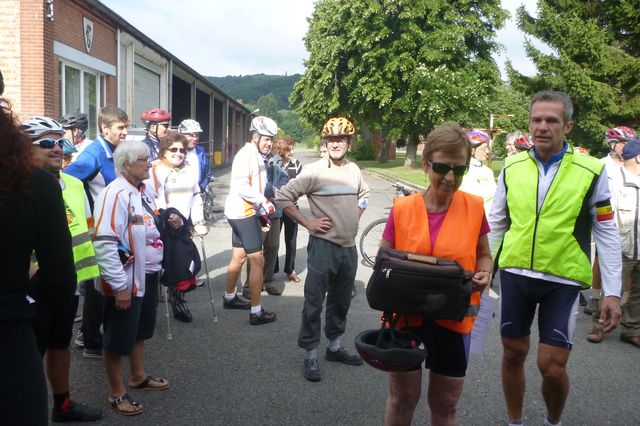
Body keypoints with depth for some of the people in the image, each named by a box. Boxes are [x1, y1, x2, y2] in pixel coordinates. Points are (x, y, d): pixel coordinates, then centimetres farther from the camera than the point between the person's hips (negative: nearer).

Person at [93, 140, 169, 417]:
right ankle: (117, 393, 23)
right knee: (118, 340, 7)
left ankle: (138, 376, 42)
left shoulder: (141, 192, 7)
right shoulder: (115, 194, -23)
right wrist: (120, 286, -26)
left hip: (147, 276, 9)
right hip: (126, 282, -9)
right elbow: (104, 244, -28)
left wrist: (155, 269, 14)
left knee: (140, 331, 24)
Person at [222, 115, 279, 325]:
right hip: (243, 213, -10)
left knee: (238, 256, 20)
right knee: (258, 261, -8)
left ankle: (229, 297, 36)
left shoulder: (256, 156, 15)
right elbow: (242, 187, -24)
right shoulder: (247, 154, -16)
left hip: (244, 213, 10)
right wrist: (263, 201, -20)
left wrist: (261, 213, 14)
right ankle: (256, 312, -3)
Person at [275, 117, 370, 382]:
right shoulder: (314, 171, -13)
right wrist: (307, 223, -13)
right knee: (314, 303, 1)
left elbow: (363, 194, 26)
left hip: (349, 247, 6)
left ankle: (334, 347, 33)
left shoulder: (354, 170, 5)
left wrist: (354, 217, 12)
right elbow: (283, 197, -13)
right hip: (323, 246, -6)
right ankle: (311, 355, 14)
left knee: (341, 301, 17)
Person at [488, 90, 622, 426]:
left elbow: (606, 233, -2)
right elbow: (496, 225, 9)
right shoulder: (512, 168, 1)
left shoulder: (591, 172, -6)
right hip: (514, 274, 3)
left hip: (563, 279, -2)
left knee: (551, 366, -2)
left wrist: (612, 291, -5)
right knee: (513, 354, 13)